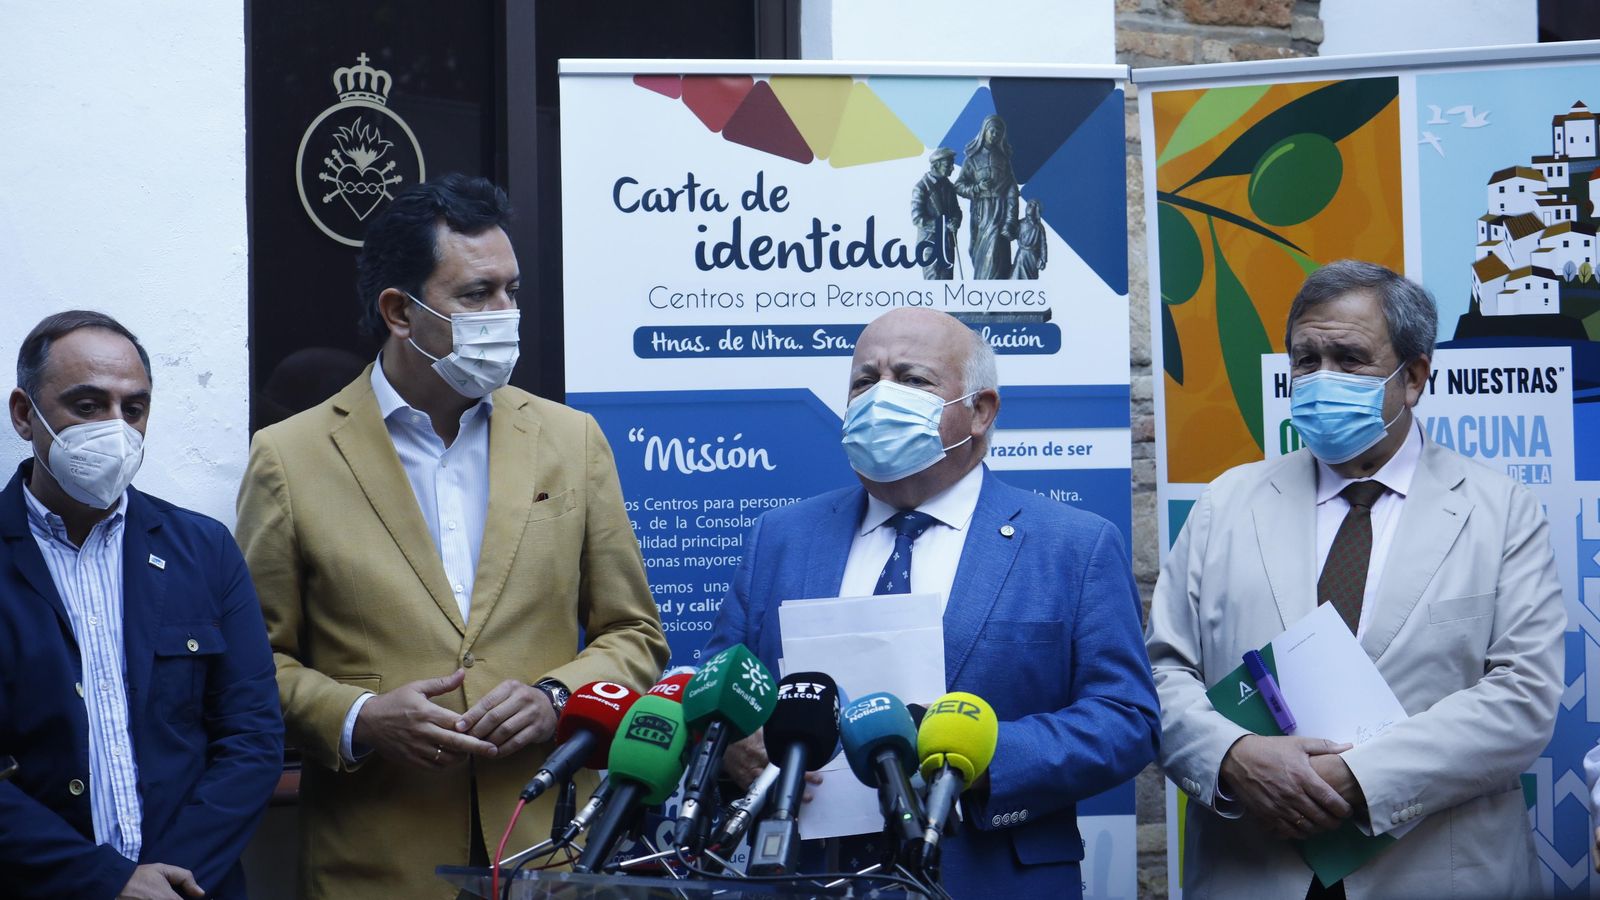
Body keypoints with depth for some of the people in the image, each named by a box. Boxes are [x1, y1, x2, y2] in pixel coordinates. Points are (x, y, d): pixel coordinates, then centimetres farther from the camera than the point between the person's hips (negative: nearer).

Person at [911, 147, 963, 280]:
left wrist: (955, 222, -7)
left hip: (947, 243, 7)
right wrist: (943, 225, -18)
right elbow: (917, 218, -15)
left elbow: (956, 210, 17)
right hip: (930, 243, -7)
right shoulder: (922, 186, -10)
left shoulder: (948, 186, 11)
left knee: (946, 282, 8)